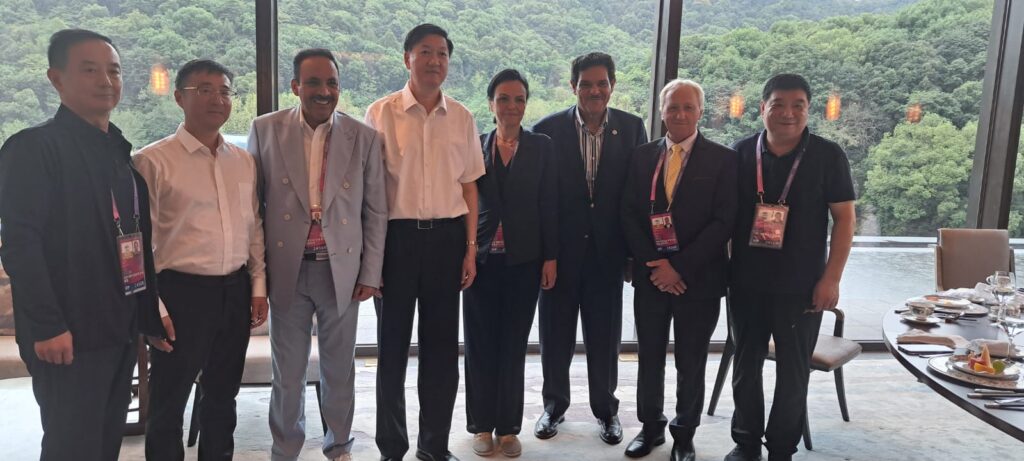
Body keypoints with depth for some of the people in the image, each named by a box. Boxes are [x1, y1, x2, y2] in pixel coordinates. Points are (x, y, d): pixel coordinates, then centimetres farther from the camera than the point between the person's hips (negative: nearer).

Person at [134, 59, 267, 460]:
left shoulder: (244, 161, 8)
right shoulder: (153, 161, -9)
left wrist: (258, 285, 9)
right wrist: (152, 307, -11)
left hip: (236, 290, 5)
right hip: (182, 291, -5)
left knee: (222, 395, 19)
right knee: (169, 401, 9)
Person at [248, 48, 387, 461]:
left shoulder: (364, 138, -1)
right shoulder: (266, 130, -1)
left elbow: (376, 211, 2)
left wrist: (370, 273, 0)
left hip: (342, 270, 0)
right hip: (286, 269, 0)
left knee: (339, 369, 13)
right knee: (287, 372, 12)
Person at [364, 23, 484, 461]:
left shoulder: (462, 118, 7)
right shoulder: (381, 113, -2)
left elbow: (468, 186, 9)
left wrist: (470, 248, 5)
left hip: (447, 236, 3)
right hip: (397, 235, -2)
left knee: (442, 345, 10)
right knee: (392, 343, 9)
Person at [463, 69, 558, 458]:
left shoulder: (541, 147, 3)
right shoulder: (474, 145, 4)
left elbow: (549, 205, 1)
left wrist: (551, 257, -3)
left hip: (524, 261, 0)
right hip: (481, 258, 1)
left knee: (513, 345, 7)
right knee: (481, 343, 7)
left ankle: (509, 426, 20)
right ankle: (482, 424, 22)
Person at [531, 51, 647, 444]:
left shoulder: (632, 128, 0)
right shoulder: (547, 130, -4)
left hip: (607, 251, 1)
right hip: (561, 250, 0)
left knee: (605, 337, 12)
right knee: (556, 335, 12)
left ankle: (606, 408, 32)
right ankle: (554, 405, 32)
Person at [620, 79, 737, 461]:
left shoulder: (723, 159, -3)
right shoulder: (642, 156, 6)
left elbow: (723, 221, -10)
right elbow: (629, 214, 3)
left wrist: (680, 267, -15)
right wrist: (653, 264, -9)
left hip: (698, 279, -2)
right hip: (651, 275, 3)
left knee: (691, 364, 9)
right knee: (649, 358, 12)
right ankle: (650, 427, 30)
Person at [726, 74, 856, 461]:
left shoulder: (828, 156, -5)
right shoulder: (741, 153, 0)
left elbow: (844, 218, -4)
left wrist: (831, 279, -9)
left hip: (801, 286, -2)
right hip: (745, 283, 2)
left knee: (793, 372, 9)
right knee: (746, 365, 13)